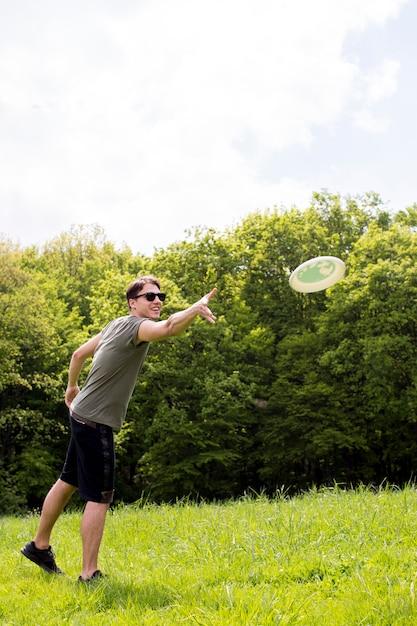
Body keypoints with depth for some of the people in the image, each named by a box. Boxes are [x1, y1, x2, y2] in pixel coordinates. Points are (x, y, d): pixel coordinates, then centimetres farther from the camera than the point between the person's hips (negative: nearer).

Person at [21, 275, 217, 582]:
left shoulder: (116, 325, 12)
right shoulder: (135, 325, -16)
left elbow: (79, 353, 23)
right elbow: (169, 328, -39)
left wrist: (72, 386, 35)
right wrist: (197, 308, -52)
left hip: (82, 416, 10)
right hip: (96, 422, -10)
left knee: (68, 482, 22)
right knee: (100, 497, -6)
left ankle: (39, 545, 37)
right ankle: (89, 574, -2)